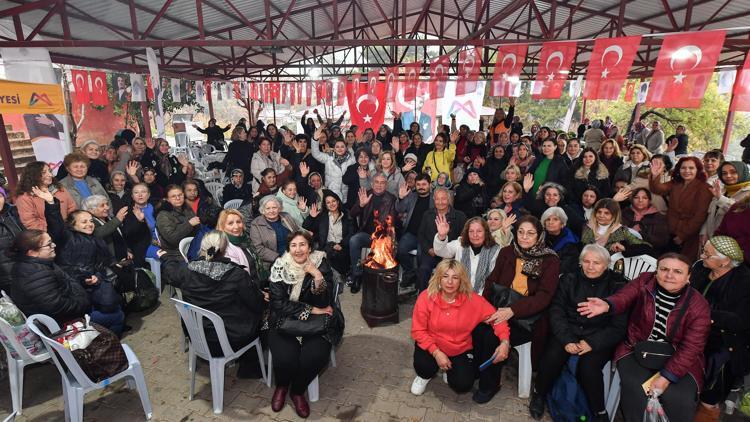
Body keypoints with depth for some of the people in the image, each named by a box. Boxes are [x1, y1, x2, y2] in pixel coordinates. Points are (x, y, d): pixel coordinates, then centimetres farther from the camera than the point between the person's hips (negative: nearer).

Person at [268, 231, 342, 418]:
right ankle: (281, 386, 13)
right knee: (284, 357, -25)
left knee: (315, 356, -25)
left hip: (316, 324, 0)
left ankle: (297, 391, 8)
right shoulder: (280, 267, -6)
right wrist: (310, 309, -16)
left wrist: (318, 277, -27)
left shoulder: (321, 264, -7)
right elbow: (278, 303, -12)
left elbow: (325, 303, -11)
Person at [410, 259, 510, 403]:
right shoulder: (426, 297, -20)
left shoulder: (472, 299, -17)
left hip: (461, 350, 0)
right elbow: (418, 330, -15)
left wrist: (505, 342, -30)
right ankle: (425, 375, 12)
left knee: (462, 385, -19)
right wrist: (436, 352, -23)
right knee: (424, 366, -28)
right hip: (432, 346, 0)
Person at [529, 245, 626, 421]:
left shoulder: (617, 285, 0)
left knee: (588, 366, -28)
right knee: (551, 358, -24)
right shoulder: (569, 279, 5)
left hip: (600, 338, -1)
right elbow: (556, 312, 0)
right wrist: (567, 340, -15)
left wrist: (592, 343, -16)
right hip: (568, 332, 1)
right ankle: (539, 394, 4)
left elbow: (618, 325, -3)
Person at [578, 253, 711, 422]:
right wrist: (606, 305, -45)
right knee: (634, 389, -23)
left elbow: (691, 347, -11)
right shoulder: (644, 281, -4)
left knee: (680, 399, -21)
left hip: (678, 360, 0)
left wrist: (666, 377, -18)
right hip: (637, 350, 0)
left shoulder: (698, 305, -8)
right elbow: (623, 297, -19)